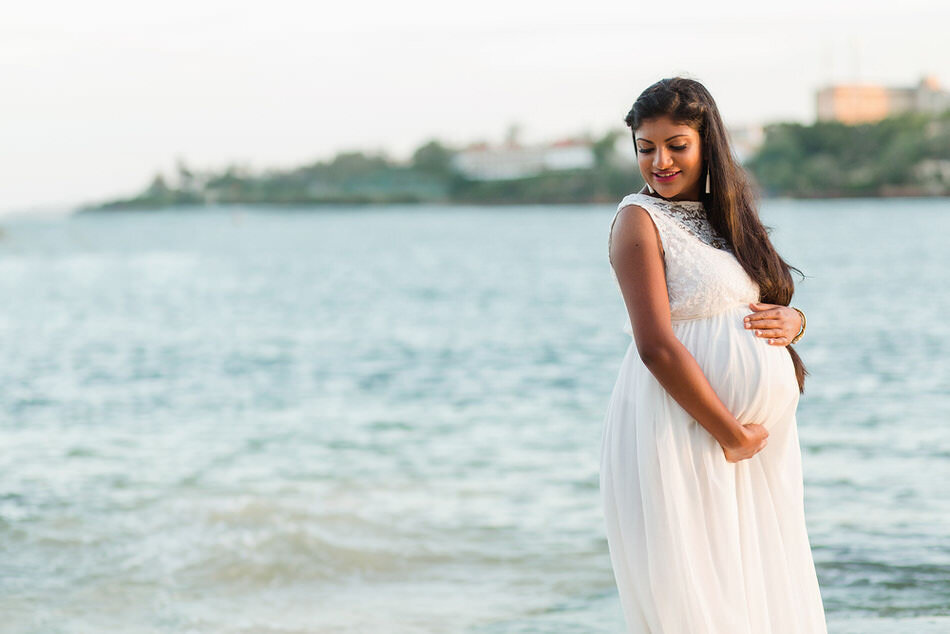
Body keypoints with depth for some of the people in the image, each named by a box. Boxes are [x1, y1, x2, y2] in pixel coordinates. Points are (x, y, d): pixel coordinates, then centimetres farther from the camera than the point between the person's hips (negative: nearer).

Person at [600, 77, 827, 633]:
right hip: (681, 436, -7)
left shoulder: (727, 214, 14)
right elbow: (656, 346, -16)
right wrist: (732, 434, -16)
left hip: (761, 437, 7)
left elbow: (774, 303, 22)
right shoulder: (641, 220, -7)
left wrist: (793, 320, -3)